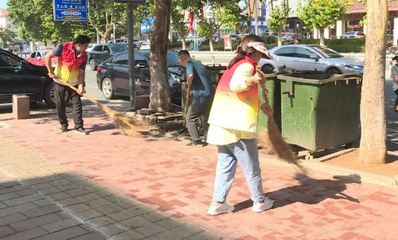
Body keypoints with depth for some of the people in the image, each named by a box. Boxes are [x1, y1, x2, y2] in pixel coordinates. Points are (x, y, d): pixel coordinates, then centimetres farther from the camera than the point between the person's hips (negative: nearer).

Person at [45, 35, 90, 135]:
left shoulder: (84, 56, -9)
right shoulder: (63, 47, -19)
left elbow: (82, 72, -4)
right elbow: (48, 57, -14)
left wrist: (81, 85, -15)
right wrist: (51, 72, -15)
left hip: (74, 83, 2)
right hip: (59, 80, -2)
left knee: (77, 103, -4)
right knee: (59, 104, 4)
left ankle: (78, 126, 2)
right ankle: (63, 125, 20)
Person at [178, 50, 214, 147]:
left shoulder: (189, 64, -6)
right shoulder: (199, 63, 21)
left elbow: (190, 75, -29)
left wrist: (189, 85, -9)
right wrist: (192, 92, 21)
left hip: (201, 97, -8)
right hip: (210, 95, 8)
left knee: (190, 117, 6)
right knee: (205, 118, 20)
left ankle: (196, 141, 6)